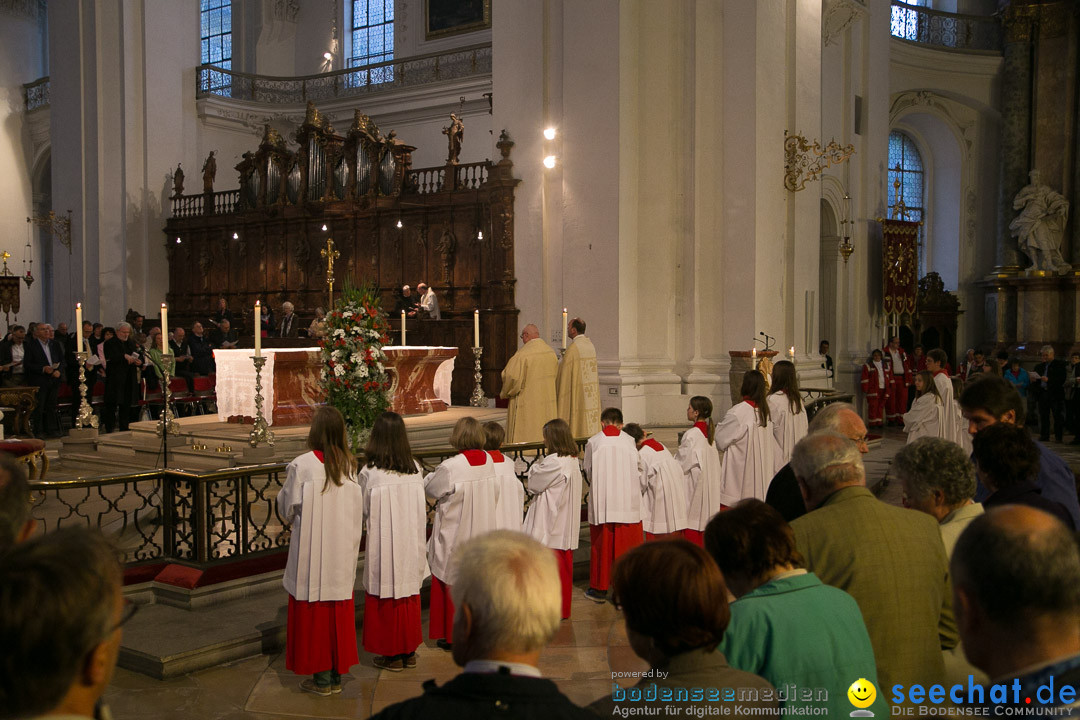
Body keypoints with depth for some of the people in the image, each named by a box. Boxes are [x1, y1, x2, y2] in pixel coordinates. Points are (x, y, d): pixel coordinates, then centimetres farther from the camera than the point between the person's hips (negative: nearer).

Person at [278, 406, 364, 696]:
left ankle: (321, 679, 13)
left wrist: (285, 489, 13)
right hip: (343, 552, 4)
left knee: (313, 613, 7)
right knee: (339, 611, 13)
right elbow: (357, 509, 5)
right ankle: (337, 675, 21)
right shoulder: (349, 465, -2)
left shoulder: (301, 466, -15)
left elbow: (288, 509, -5)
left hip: (312, 551, -4)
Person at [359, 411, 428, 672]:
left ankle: (392, 655, 17)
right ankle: (409, 651, 25)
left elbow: (364, 512, -5)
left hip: (383, 546, -4)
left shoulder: (369, 473, -15)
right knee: (409, 594, 16)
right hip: (411, 544, 4)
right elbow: (422, 508, 3)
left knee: (386, 598, 8)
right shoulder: (415, 469, -4)